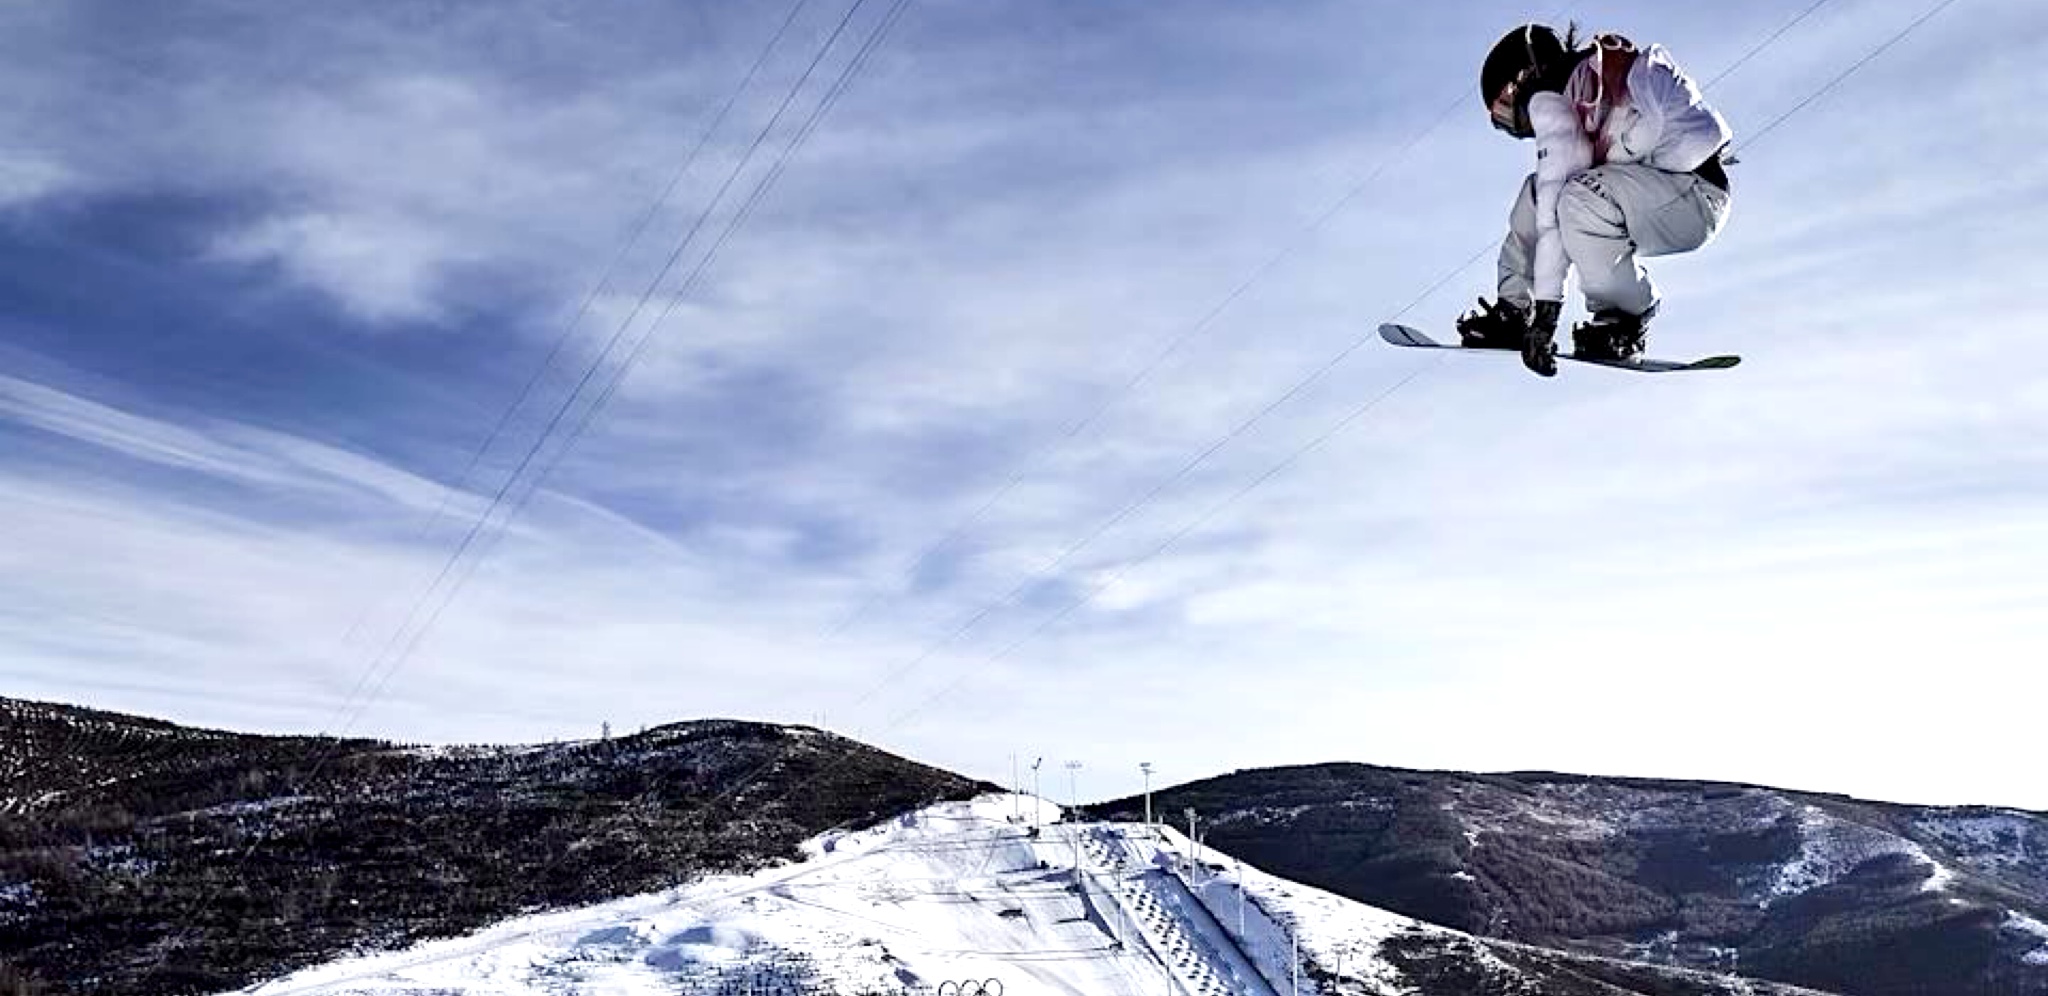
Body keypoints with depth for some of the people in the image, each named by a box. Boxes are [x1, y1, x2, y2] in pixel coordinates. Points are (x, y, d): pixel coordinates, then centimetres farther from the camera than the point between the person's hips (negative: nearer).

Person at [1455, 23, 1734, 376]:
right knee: (1539, 190, 15)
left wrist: (1546, 309, -20)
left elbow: (1553, 214, -19)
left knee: (1579, 199, -31)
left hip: (1695, 194, -10)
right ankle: (1511, 312, 14)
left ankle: (1626, 324, -12)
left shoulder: (1548, 98, -11)